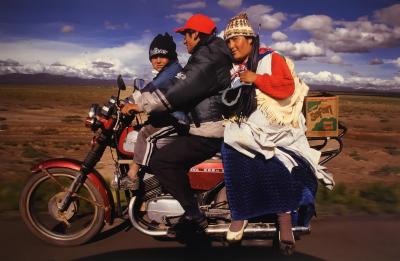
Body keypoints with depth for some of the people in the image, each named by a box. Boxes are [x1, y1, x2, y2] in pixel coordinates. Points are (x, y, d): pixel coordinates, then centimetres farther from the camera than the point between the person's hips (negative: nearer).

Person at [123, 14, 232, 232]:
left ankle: (194, 215, -10)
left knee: (160, 161, -17)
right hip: (214, 125, 11)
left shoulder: (207, 59, -14)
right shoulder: (214, 54, 19)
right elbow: (181, 86, 22)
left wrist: (140, 105, -16)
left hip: (209, 132, -11)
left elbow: (178, 89, -22)